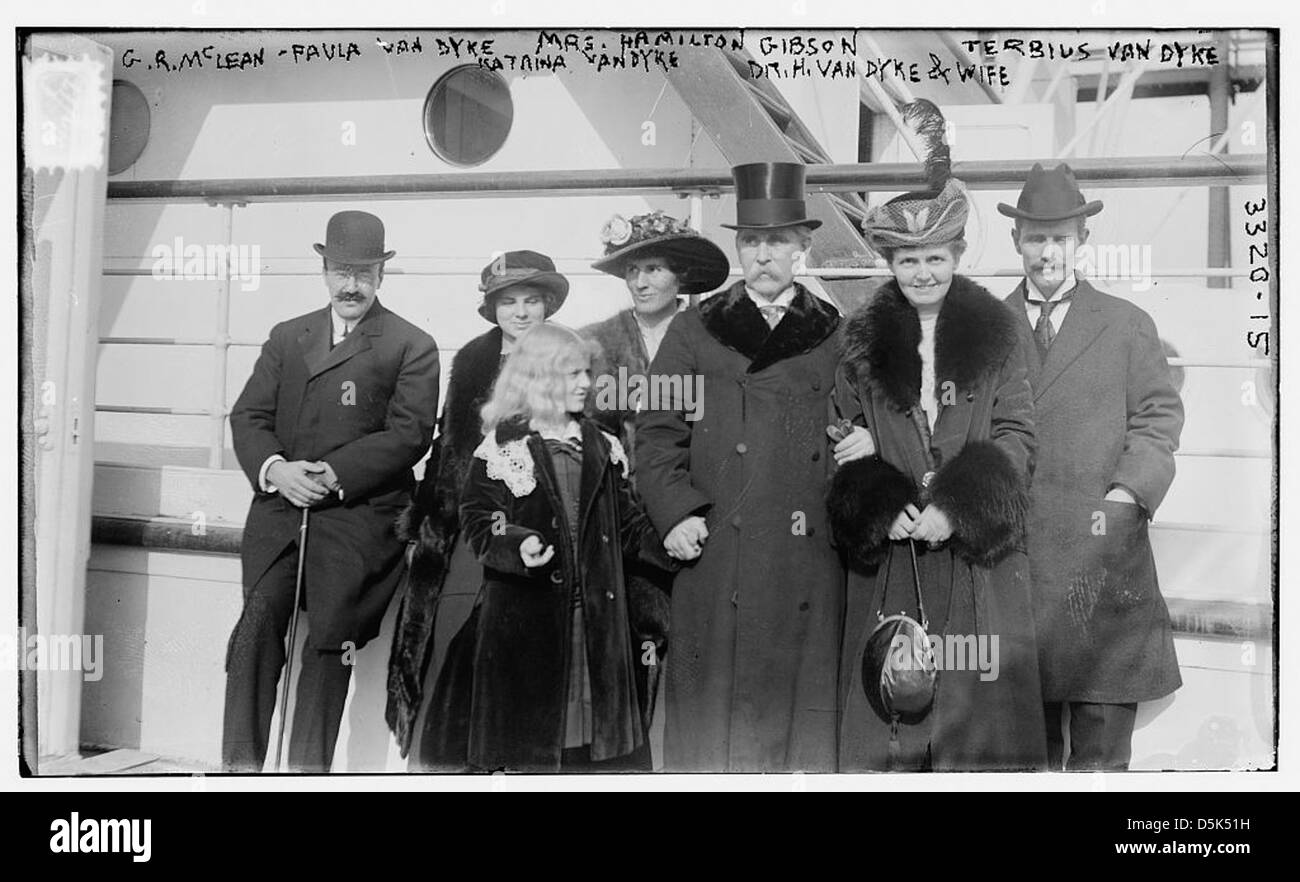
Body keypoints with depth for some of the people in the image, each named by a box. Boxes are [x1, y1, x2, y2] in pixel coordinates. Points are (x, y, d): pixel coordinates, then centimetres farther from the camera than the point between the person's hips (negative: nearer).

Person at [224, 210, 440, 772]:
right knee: (257, 623, -13)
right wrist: (274, 468, -8)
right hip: (279, 509, 3)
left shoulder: (412, 347, 4)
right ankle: (240, 767, -7)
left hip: (360, 517, -3)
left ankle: (308, 769, 3)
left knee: (329, 640, -7)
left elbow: (408, 435, -6)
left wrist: (331, 475, -15)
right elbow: (247, 416, 13)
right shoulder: (286, 337, 19)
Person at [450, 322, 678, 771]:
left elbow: (626, 520, 14)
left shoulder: (601, 446, 13)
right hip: (525, 616, -4)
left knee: (598, 723, 5)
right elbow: (479, 521, -6)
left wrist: (667, 543, -1)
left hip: (597, 614, 4)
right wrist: (517, 548, -23)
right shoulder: (504, 447, -1)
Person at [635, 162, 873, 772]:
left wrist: (870, 443, -3)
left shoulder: (838, 338, 12)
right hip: (716, 560, -1)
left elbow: (867, 421, 21)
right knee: (710, 714, 1)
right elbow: (656, 432, 6)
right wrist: (677, 511, -7)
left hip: (807, 567, 1)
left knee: (802, 709, 3)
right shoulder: (694, 332, 9)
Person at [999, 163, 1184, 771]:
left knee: (1102, 737, -1)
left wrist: (1126, 495, -7)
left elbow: (1159, 416, 7)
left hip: (1101, 551, -1)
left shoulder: (1127, 325, 12)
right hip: (1008, 555, 1)